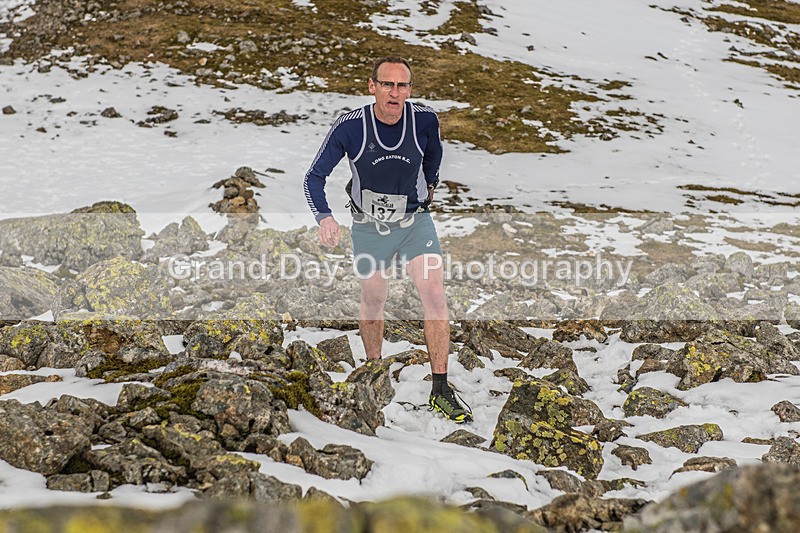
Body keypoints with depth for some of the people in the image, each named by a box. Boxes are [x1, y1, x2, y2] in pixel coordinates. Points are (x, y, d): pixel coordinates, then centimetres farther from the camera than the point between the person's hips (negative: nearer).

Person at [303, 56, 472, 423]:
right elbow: (314, 177, -13)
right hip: (369, 226, -1)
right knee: (373, 300, 11)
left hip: (416, 221, 1)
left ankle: (440, 391, -5)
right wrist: (325, 218, -31)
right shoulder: (349, 127, -19)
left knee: (435, 295, -11)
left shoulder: (425, 120, -14)